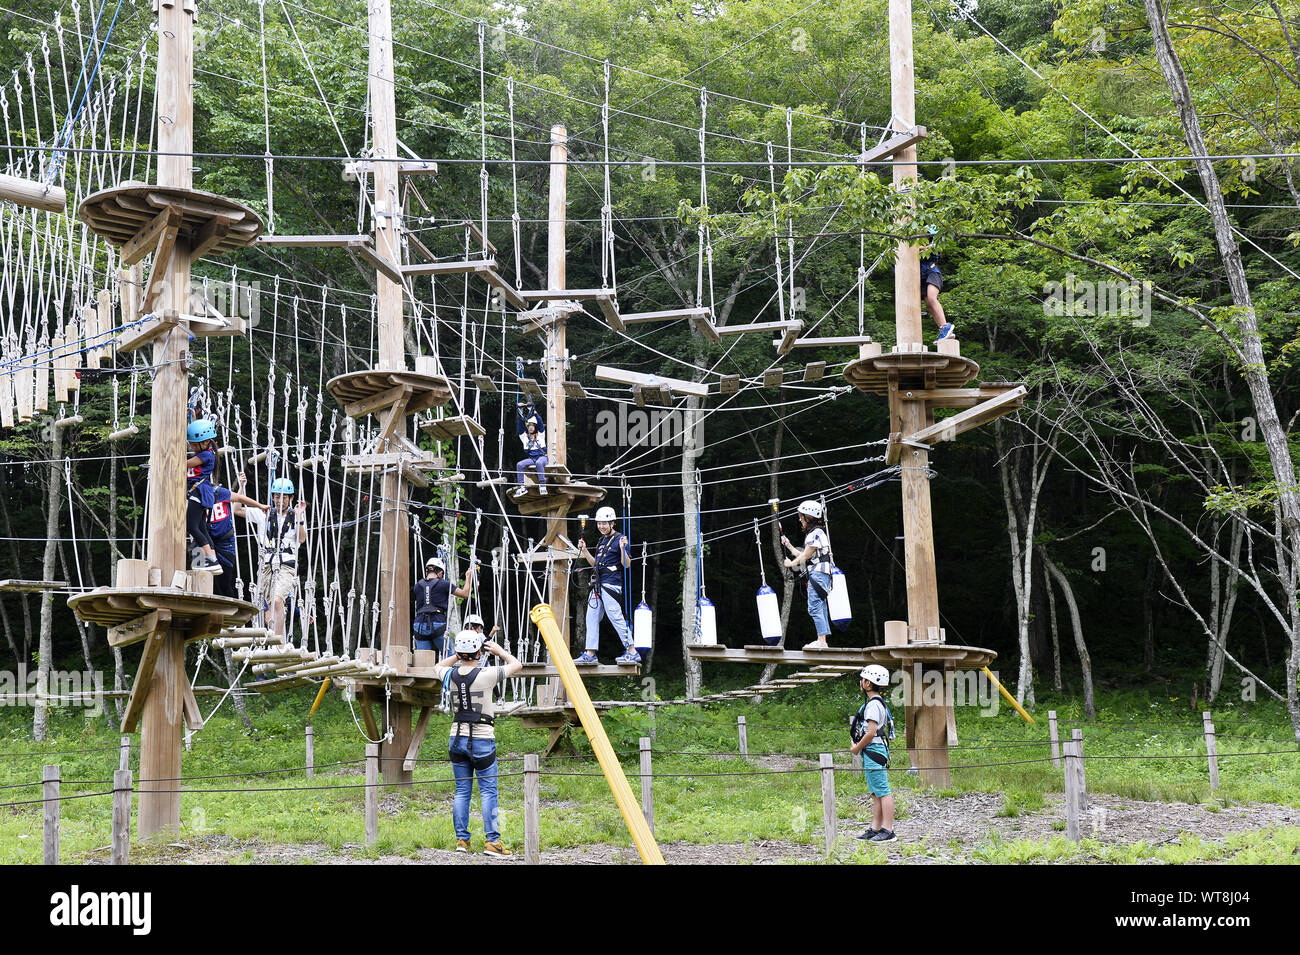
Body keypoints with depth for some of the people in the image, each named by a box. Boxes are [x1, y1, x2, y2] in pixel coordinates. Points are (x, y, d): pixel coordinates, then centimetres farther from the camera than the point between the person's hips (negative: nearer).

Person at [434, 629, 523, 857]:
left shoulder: (451, 675, -1)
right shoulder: (486, 675, -13)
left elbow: (438, 667, 25)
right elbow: (516, 665, 2)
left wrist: (458, 656, 19)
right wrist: (499, 650, 14)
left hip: (457, 738, 4)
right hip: (482, 740, -4)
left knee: (462, 791, 11)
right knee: (488, 791, 0)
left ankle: (462, 840, 11)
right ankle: (491, 841, -4)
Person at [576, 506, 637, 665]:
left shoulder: (619, 540, -6)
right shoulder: (602, 541, 19)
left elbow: (627, 564, -12)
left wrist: (623, 549, -27)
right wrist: (584, 550, 16)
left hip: (611, 584, -9)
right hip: (598, 585, 9)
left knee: (615, 617, -11)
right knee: (592, 618, 7)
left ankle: (632, 652, -9)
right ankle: (590, 654, 10)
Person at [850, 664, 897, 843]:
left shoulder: (874, 704, -16)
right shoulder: (876, 702, 16)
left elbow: (871, 732, -21)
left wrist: (856, 748, -9)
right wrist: (857, 745, 15)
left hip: (873, 750, -11)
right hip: (871, 753, 11)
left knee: (883, 792, -9)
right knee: (876, 794, 12)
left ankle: (888, 831, -10)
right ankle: (875, 829, 17)